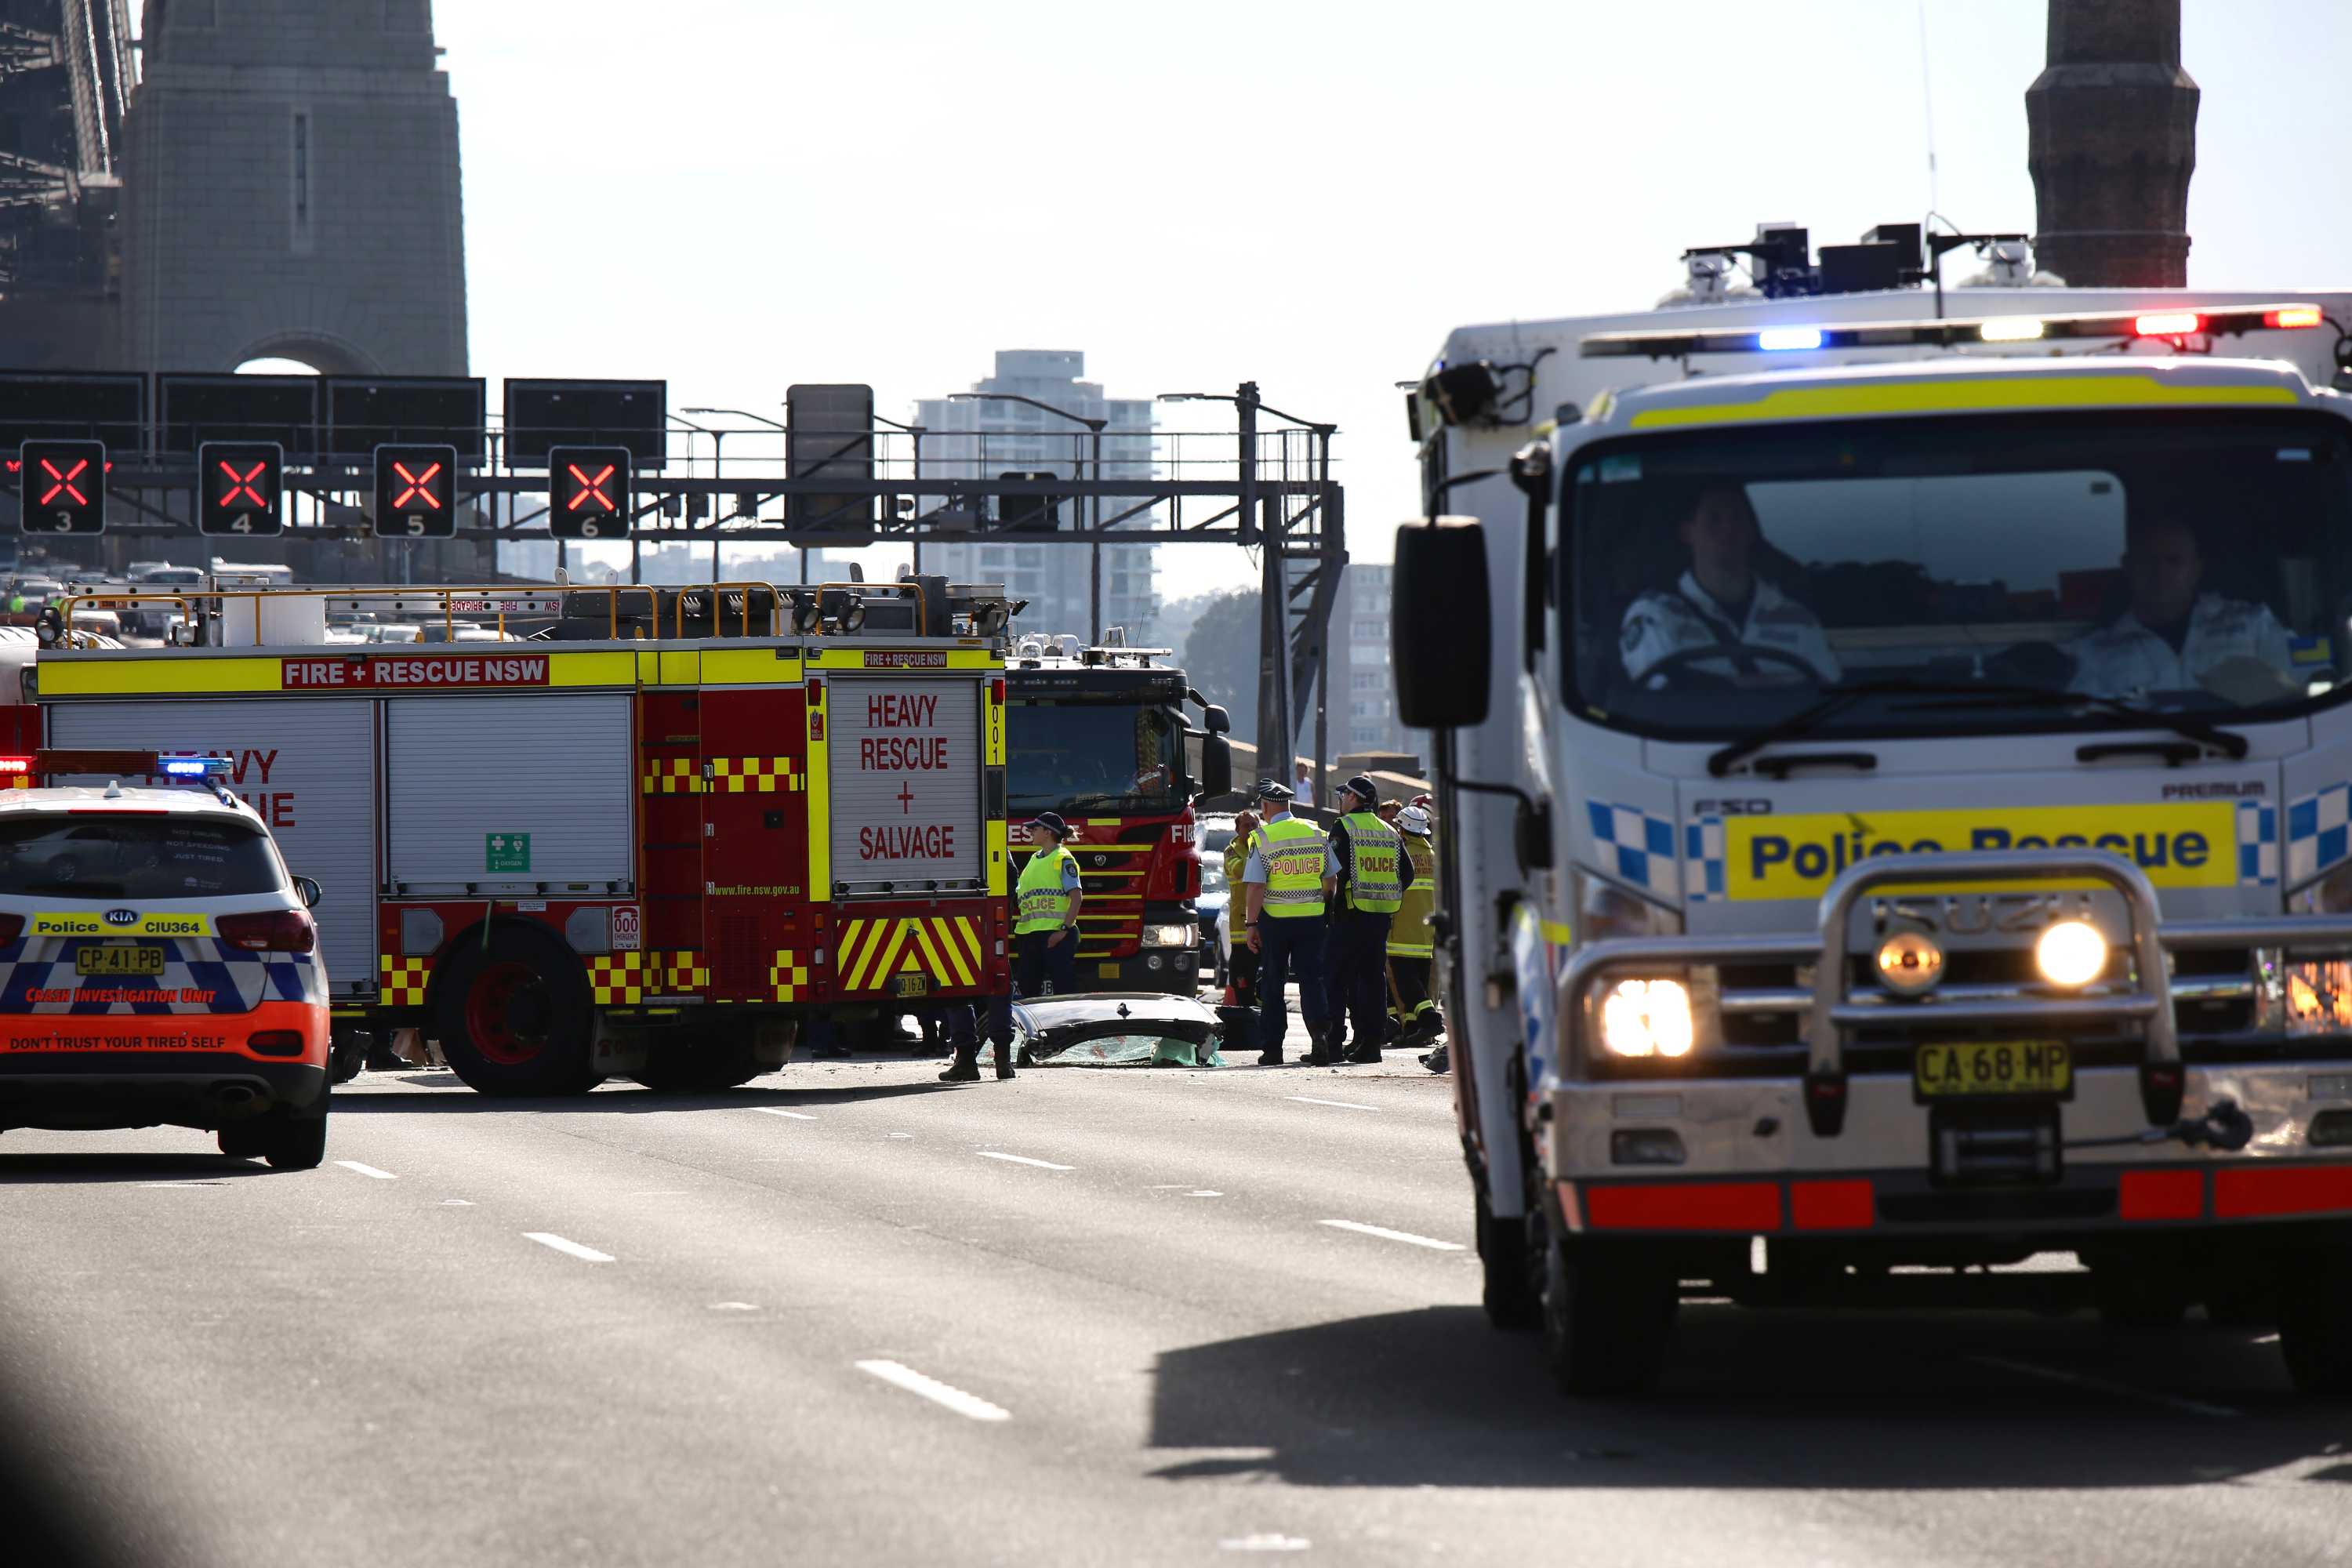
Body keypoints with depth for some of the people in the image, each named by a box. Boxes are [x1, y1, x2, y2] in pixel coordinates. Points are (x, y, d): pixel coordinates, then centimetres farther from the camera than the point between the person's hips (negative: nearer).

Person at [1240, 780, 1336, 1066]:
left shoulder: (1263, 838, -8)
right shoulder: (1316, 834, 4)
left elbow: (1255, 887, -12)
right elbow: (1330, 879, 10)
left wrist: (1251, 924, -8)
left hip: (1274, 918, -3)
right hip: (1312, 918, 3)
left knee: (1272, 984, 7)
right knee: (1312, 979, 4)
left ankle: (1272, 1048, 9)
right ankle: (1319, 1032, -17)